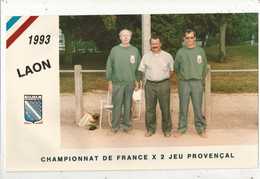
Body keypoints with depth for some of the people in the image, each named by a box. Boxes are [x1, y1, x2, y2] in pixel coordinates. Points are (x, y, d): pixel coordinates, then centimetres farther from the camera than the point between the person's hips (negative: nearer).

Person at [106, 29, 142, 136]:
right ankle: (115, 127, 13)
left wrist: (138, 82, 5)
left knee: (128, 105, 7)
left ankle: (127, 127, 18)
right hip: (117, 83, -1)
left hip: (130, 83, 1)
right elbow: (109, 66, 4)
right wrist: (110, 82, 0)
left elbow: (138, 67, 9)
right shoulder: (114, 50, 3)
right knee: (117, 105, 2)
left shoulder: (135, 50, 7)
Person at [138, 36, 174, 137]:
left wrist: (165, 78, 3)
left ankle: (166, 129, 14)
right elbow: (142, 70, 17)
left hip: (163, 85, -1)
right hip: (150, 85, 2)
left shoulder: (167, 56, 5)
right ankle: (150, 129, 16)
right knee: (149, 108, 4)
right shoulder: (146, 56, 8)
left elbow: (172, 70, 11)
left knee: (165, 108, 1)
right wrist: (149, 77, 7)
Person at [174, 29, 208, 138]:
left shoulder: (200, 51, 4)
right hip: (184, 83, 0)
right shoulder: (180, 52, 2)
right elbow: (176, 68, 12)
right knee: (183, 107, 5)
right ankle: (181, 128, 16)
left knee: (198, 107, 3)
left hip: (197, 82, 0)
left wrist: (199, 76, 13)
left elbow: (204, 67, 14)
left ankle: (201, 128, 15)